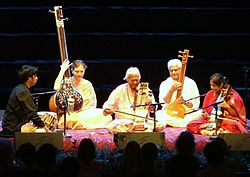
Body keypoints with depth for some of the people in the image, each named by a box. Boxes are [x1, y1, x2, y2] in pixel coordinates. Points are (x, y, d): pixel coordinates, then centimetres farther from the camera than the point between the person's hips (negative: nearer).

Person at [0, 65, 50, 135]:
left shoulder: (19, 89, 12)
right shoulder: (23, 92, -18)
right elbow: (32, 114, -20)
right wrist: (47, 129, -15)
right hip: (14, 128, -10)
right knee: (43, 132, -16)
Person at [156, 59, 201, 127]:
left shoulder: (190, 83, 4)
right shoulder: (165, 84, 6)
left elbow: (196, 104, -1)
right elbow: (163, 102, -7)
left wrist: (185, 102, -20)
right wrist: (171, 90, -20)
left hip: (187, 115, 0)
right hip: (169, 114, 0)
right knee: (158, 114, -30)